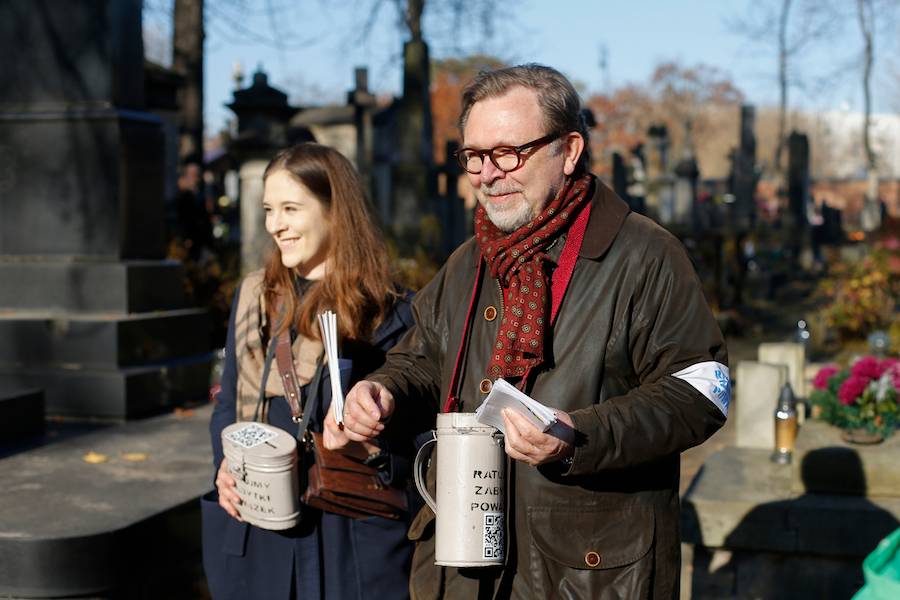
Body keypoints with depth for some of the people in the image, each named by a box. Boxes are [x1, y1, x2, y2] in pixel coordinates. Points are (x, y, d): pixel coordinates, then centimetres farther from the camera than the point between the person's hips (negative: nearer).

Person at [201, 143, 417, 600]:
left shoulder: (388, 314, -6)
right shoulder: (254, 298, 8)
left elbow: (411, 441, -4)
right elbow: (228, 404, 14)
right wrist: (226, 466, -5)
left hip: (353, 537, -4)